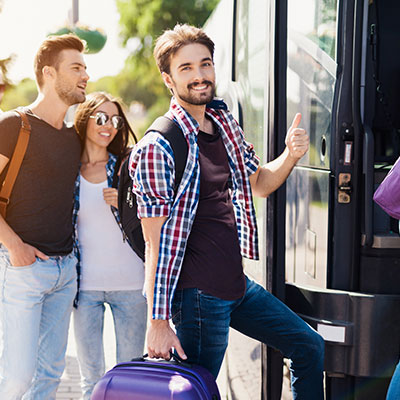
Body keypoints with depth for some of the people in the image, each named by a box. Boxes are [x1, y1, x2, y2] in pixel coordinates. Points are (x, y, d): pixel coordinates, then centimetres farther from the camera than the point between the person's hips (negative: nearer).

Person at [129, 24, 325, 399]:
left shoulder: (225, 123, 7)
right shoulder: (158, 147, -17)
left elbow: (258, 183, 21)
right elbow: (155, 244, -18)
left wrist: (290, 155, 0)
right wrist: (157, 322, -19)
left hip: (239, 284, 8)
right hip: (198, 295, -8)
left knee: (310, 347, 18)